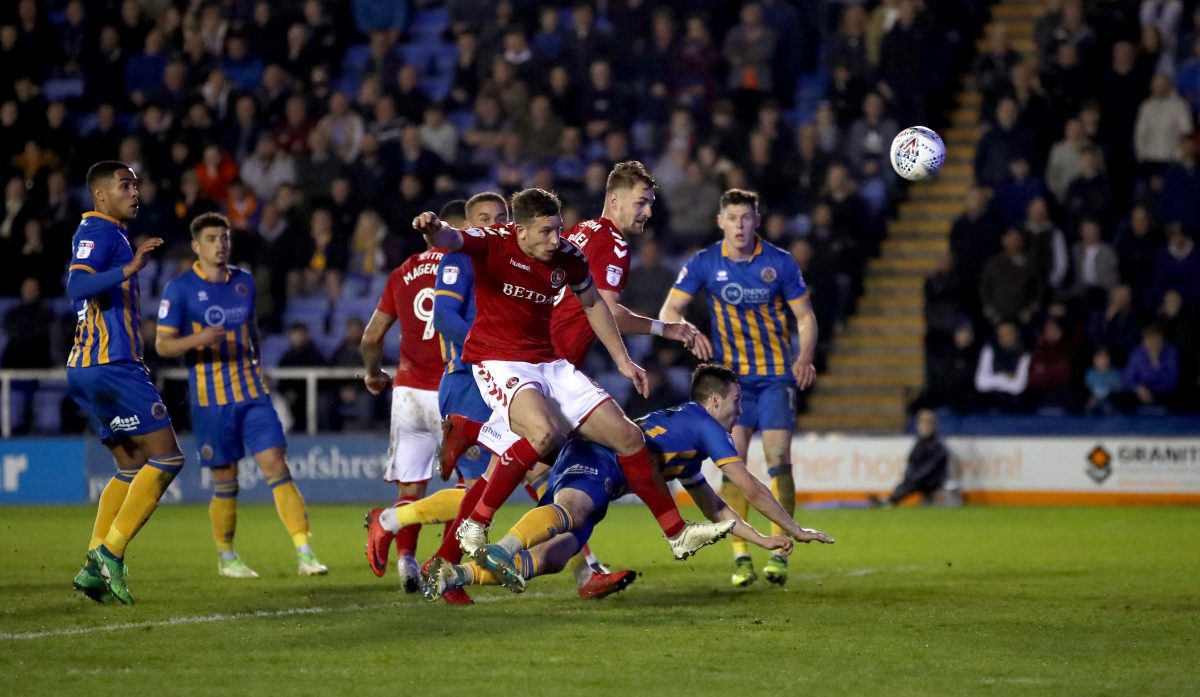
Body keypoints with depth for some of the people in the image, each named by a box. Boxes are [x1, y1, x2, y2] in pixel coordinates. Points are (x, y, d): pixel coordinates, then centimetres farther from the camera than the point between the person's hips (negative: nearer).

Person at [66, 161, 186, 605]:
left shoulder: (109, 233, 21)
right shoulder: (97, 231, -9)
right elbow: (77, 286, -26)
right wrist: (130, 268, -37)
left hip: (89, 368, 10)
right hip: (110, 365, -10)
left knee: (132, 467, 13)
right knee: (166, 457, -10)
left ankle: (94, 567, 5)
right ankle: (110, 552, -13)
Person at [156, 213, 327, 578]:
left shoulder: (244, 281, 10)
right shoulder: (179, 288, -5)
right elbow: (162, 344, -6)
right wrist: (196, 340, -24)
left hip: (252, 391, 4)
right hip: (210, 398, -4)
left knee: (277, 466, -7)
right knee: (225, 481, 1)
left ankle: (304, 553, -9)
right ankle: (226, 557, 21)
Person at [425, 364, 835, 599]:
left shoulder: (683, 431, 38)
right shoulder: (705, 426, 11)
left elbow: (715, 509, 49)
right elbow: (751, 488, 12)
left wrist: (761, 540, 49)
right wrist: (796, 530, 23)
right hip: (598, 460, -9)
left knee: (555, 555, -12)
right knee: (569, 512, -39)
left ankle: (455, 575, -31)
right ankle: (500, 552, -70)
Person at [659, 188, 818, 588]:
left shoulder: (780, 263, -4)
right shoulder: (704, 263, -3)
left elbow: (805, 316, 3)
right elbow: (669, 311, -2)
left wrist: (805, 357, -14)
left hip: (776, 375, -1)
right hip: (731, 375, 1)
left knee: (778, 461, -9)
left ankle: (779, 552, -2)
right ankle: (740, 555, -3)